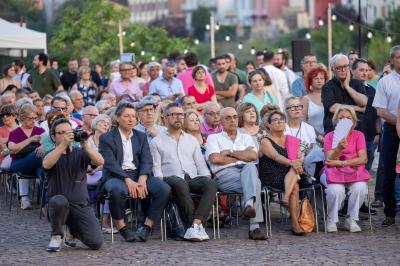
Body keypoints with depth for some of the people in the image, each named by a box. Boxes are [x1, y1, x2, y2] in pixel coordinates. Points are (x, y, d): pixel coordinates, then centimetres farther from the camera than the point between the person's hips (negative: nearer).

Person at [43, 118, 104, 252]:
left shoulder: (80, 153, 10)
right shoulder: (52, 155, 4)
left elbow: (100, 161, -10)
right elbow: (46, 164, -22)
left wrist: (85, 146, -24)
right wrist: (63, 144, -27)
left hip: (81, 206, 2)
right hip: (58, 205, -2)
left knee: (96, 243, -16)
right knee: (60, 200, -39)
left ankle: (74, 229, 19)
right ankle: (57, 236, -9)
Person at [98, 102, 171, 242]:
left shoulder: (141, 137, 19)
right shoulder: (106, 138, 5)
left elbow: (147, 161, 6)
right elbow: (110, 164, -8)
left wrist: (142, 179, -15)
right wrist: (127, 180, -22)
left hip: (138, 175, 4)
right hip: (116, 176, -4)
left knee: (164, 189, -23)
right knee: (118, 190, -40)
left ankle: (147, 227, -15)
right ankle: (122, 229, -21)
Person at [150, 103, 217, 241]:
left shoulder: (191, 140, 27)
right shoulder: (157, 142, 17)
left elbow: (201, 165, 21)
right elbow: (156, 168, 6)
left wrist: (207, 177, 1)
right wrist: (162, 182, -13)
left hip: (193, 178, 3)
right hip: (172, 178, -3)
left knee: (210, 184, -32)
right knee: (180, 184, -41)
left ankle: (194, 225, -43)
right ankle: (197, 226, -37)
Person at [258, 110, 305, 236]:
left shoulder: (290, 139, 18)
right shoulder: (265, 141, 2)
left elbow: (300, 158, 5)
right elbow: (276, 156, -16)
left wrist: (297, 162, -19)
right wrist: (291, 163, -33)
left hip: (288, 176, 4)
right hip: (270, 178, -4)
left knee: (295, 168, -29)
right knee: (295, 187, -29)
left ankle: (286, 198, -40)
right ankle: (295, 223, -31)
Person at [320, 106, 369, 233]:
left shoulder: (358, 135, 6)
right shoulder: (330, 136, 3)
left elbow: (363, 159, -6)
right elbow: (330, 160, -10)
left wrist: (341, 163, -14)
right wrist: (339, 147, -30)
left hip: (354, 171, 1)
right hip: (333, 172, -1)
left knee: (360, 188, -31)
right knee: (336, 190, -33)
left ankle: (351, 220, -9)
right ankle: (332, 220, -8)